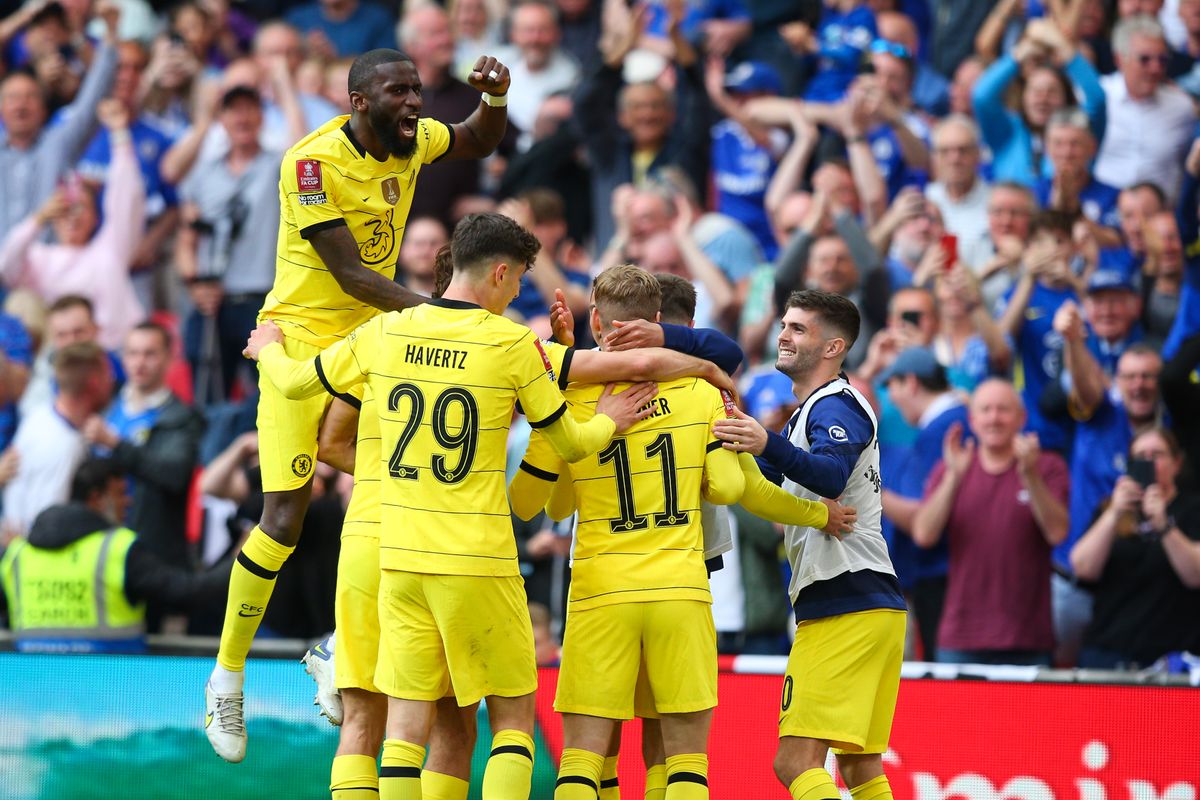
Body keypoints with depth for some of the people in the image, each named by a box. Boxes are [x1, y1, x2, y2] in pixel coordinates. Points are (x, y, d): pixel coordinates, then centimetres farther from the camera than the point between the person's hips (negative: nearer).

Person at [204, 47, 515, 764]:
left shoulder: (412, 139, -1)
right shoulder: (314, 160, -21)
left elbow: (480, 143, 20)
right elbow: (349, 273, -24)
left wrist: (495, 98, -2)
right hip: (302, 336, -6)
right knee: (285, 519, -8)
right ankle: (227, 675, 9)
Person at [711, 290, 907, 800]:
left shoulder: (837, 405, -8)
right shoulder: (807, 413, 24)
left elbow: (831, 476, -30)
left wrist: (768, 445, -46)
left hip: (844, 609, -11)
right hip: (875, 607, 11)